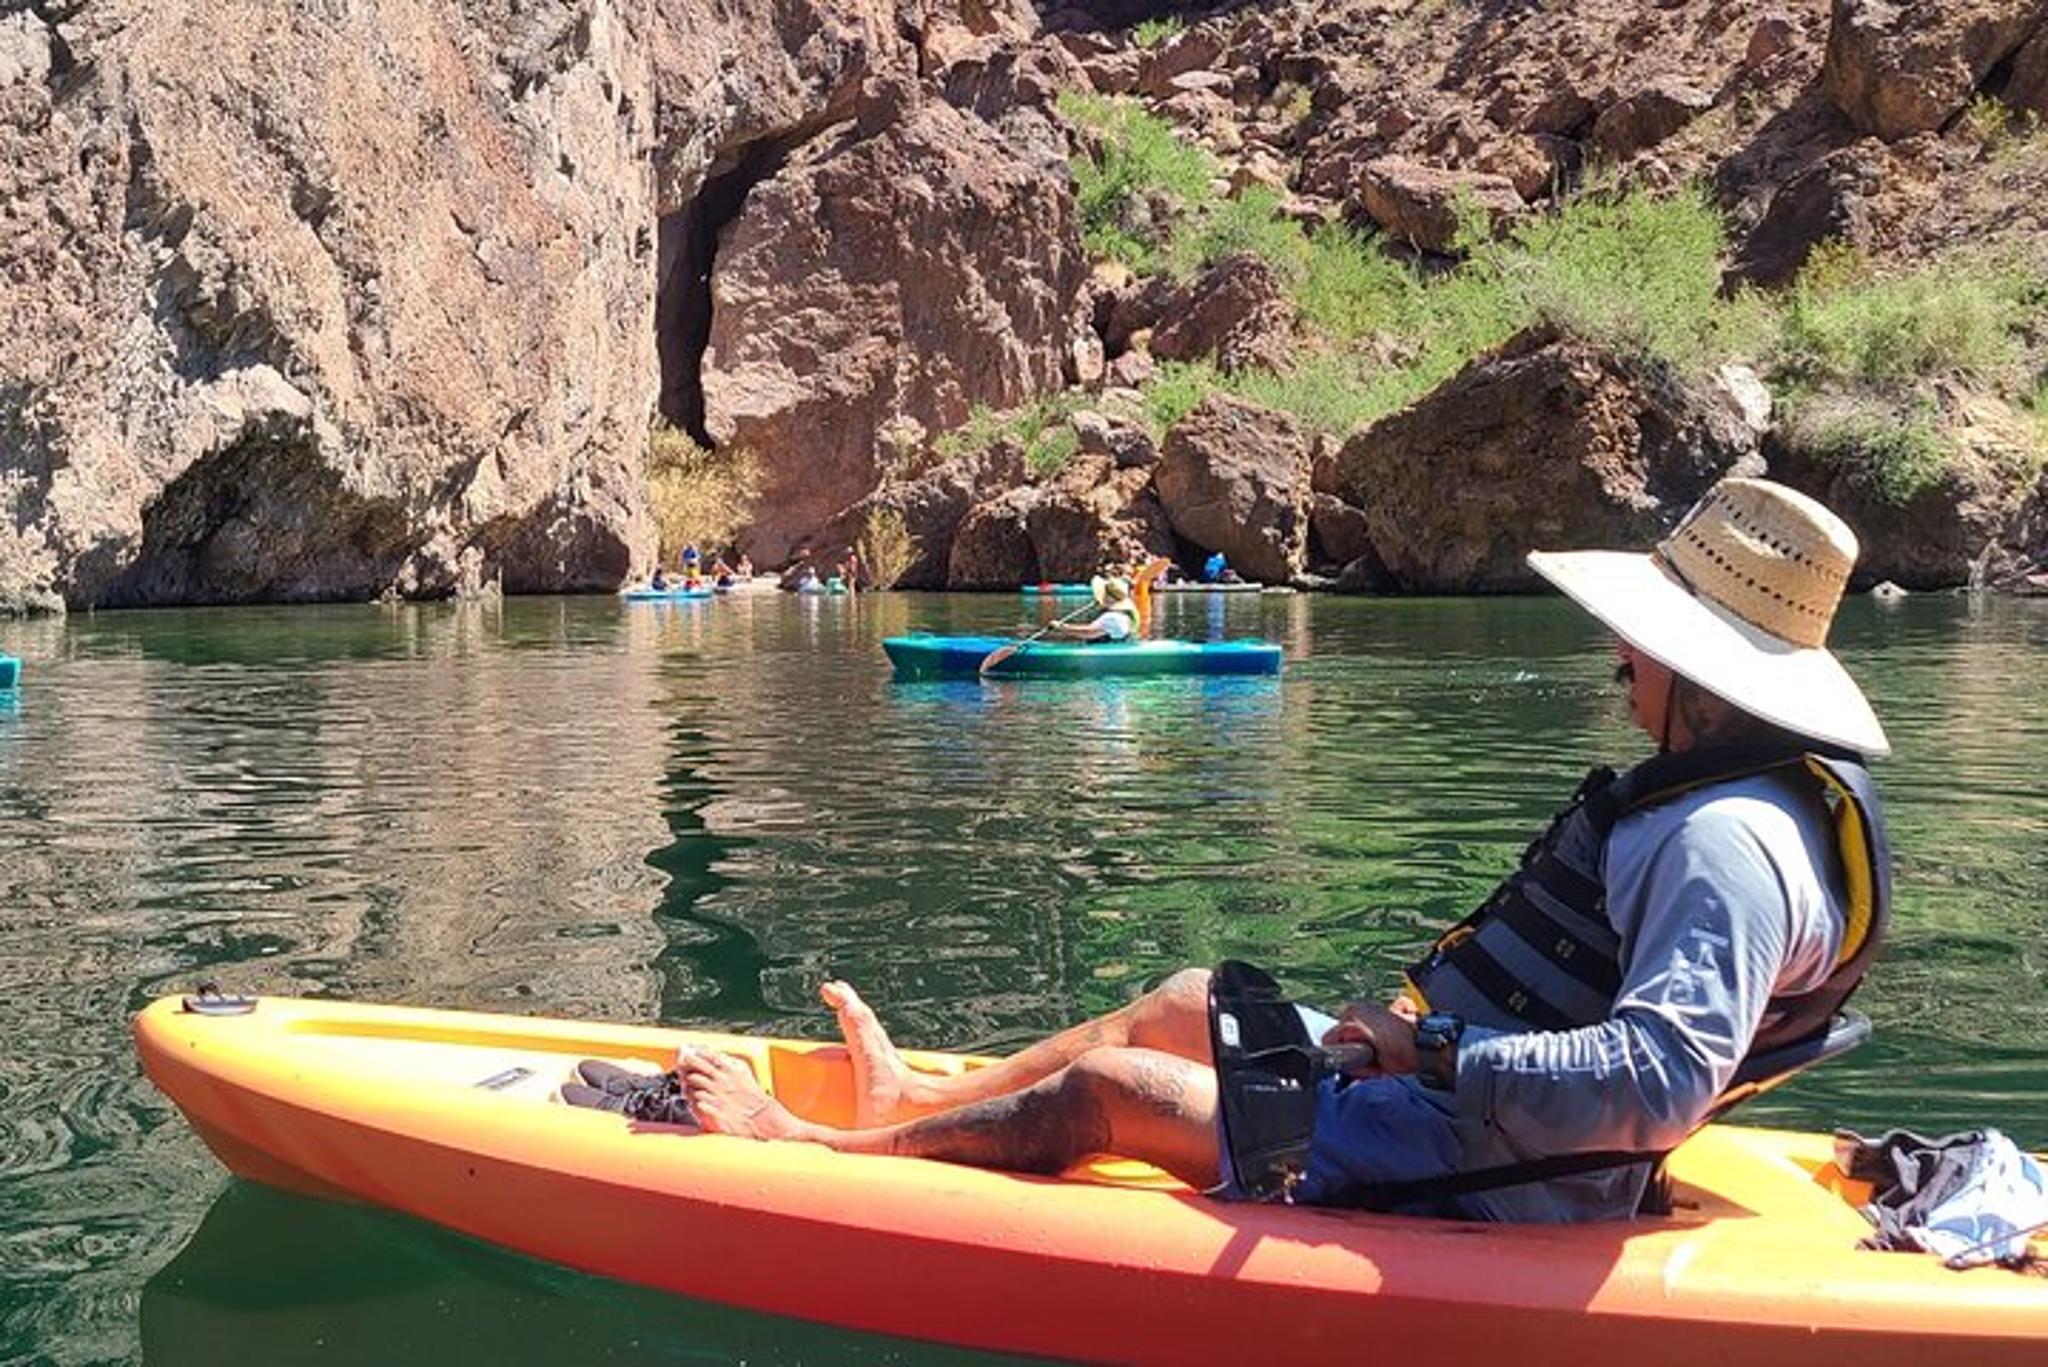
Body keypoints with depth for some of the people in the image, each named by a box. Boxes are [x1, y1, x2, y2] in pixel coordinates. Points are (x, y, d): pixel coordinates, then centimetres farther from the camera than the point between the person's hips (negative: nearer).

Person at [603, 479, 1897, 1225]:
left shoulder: (1727, 840, -25)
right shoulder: (1773, 794, 9)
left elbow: (1658, 1080, -37)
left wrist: (1433, 1053, -27)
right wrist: (1433, 1030, 11)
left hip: (1460, 1170, -10)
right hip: (1447, 1098, 10)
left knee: (1098, 1088, -4)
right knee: (1185, 1001, 18)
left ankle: (809, 1152, 15)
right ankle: (919, 1097, 36)